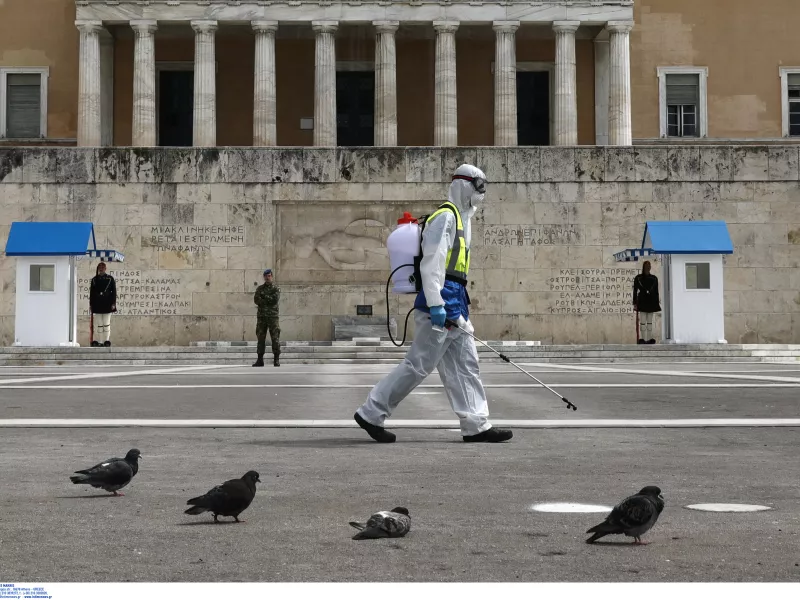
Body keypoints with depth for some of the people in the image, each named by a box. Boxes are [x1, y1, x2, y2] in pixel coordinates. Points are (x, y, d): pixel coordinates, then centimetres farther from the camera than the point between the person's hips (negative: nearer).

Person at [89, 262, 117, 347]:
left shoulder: (110, 279, 2)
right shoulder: (94, 279, 8)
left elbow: (114, 291, 1)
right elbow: (91, 293, 10)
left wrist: (113, 303, -5)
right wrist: (91, 304, 6)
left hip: (107, 304, -2)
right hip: (97, 304, 2)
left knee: (106, 324, 1)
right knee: (98, 324, 2)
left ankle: (107, 340, 4)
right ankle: (97, 341, 4)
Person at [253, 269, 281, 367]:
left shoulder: (276, 288, 4)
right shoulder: (260, 288, 12)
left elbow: (276, 299, -11)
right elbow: (256, 300, -2)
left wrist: (264, 296, -7)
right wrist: (269, 300, -11)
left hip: (273, 316, -3)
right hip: (261, 316, 3)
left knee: (275, 338, -6)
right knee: (261, 338, 2)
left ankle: (276, 360, -3)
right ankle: (260, 360, 4)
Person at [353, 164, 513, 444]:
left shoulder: (460, 219, 22)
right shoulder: (445, 216, -9)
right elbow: (432, 262, -19)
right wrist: (435, 304, -25)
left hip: (454, 306, 11)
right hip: (443, 302, -11)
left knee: (465, 366, 8)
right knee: (418, 363, -8)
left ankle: (476, 425, 10)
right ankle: (371, 413, -3)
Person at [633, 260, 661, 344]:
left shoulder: (654, 278, 9)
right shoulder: (638, 278, 1)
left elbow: (656, 291, 12)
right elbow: (635, 291, 1)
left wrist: (657, 302, 8)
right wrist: (635, 303, -4)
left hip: (651, 301, 3)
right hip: (642, 301, -3)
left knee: (650, 321, 5)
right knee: (642, 321, -7)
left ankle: (649, 339, 7)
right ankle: (642, 339, -5)